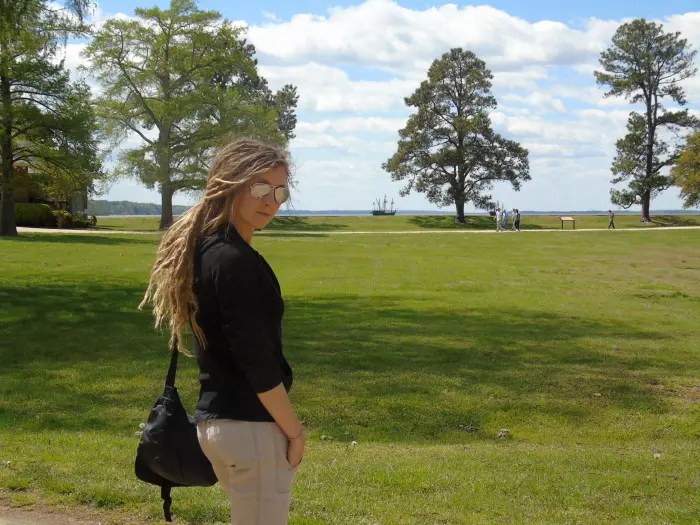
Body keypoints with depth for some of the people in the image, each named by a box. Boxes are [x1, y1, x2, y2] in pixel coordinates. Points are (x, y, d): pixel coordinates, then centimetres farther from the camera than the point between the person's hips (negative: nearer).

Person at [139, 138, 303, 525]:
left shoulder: (204, 248, 10)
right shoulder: (235, 260, -19)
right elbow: (256, 360, -21)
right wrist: (294, 430, -11)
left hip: (216, 417, 10)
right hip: (250, 424, -10)